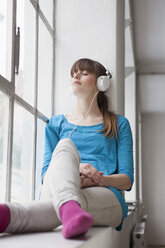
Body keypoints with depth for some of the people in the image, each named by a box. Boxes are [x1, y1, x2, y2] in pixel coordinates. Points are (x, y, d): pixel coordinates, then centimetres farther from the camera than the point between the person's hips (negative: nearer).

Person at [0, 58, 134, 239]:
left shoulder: (119, 124, 21)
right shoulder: (57, 123, 26)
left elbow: (127, 180, 10)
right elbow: (46, 174, 12)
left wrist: (99, 179, -15)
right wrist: (73, 170, -13)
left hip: (106, 197, 0)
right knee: (65, 145, -34)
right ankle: (70, 209, -64)